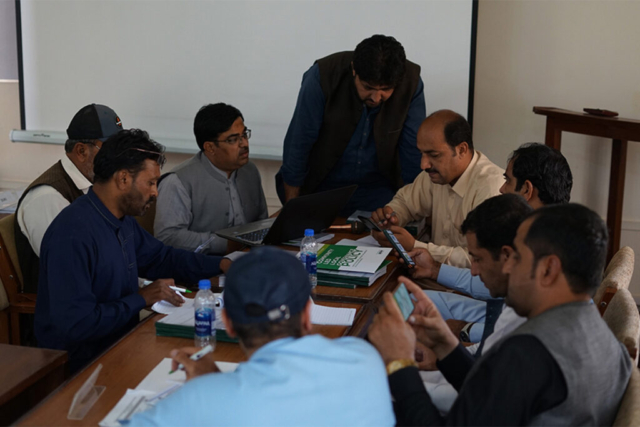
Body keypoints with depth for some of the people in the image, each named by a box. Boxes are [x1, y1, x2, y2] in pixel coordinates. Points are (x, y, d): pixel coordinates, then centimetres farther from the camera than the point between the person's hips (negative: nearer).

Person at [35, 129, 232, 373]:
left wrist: (221, 265, 10)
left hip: (120, 344, 9)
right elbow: (75, 324, -28)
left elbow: (160, 258, 23)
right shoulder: (73, 234, -24)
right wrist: (141, 299, -20)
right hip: (79, 362, -9)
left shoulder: (123, 220, 6)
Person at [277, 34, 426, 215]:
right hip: (322, 186, -1)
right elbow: (298, 145, -15)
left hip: (379, 188, 1)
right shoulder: (322, 77, -21)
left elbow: (414, 153, -8)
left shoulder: (411, 84, -16)